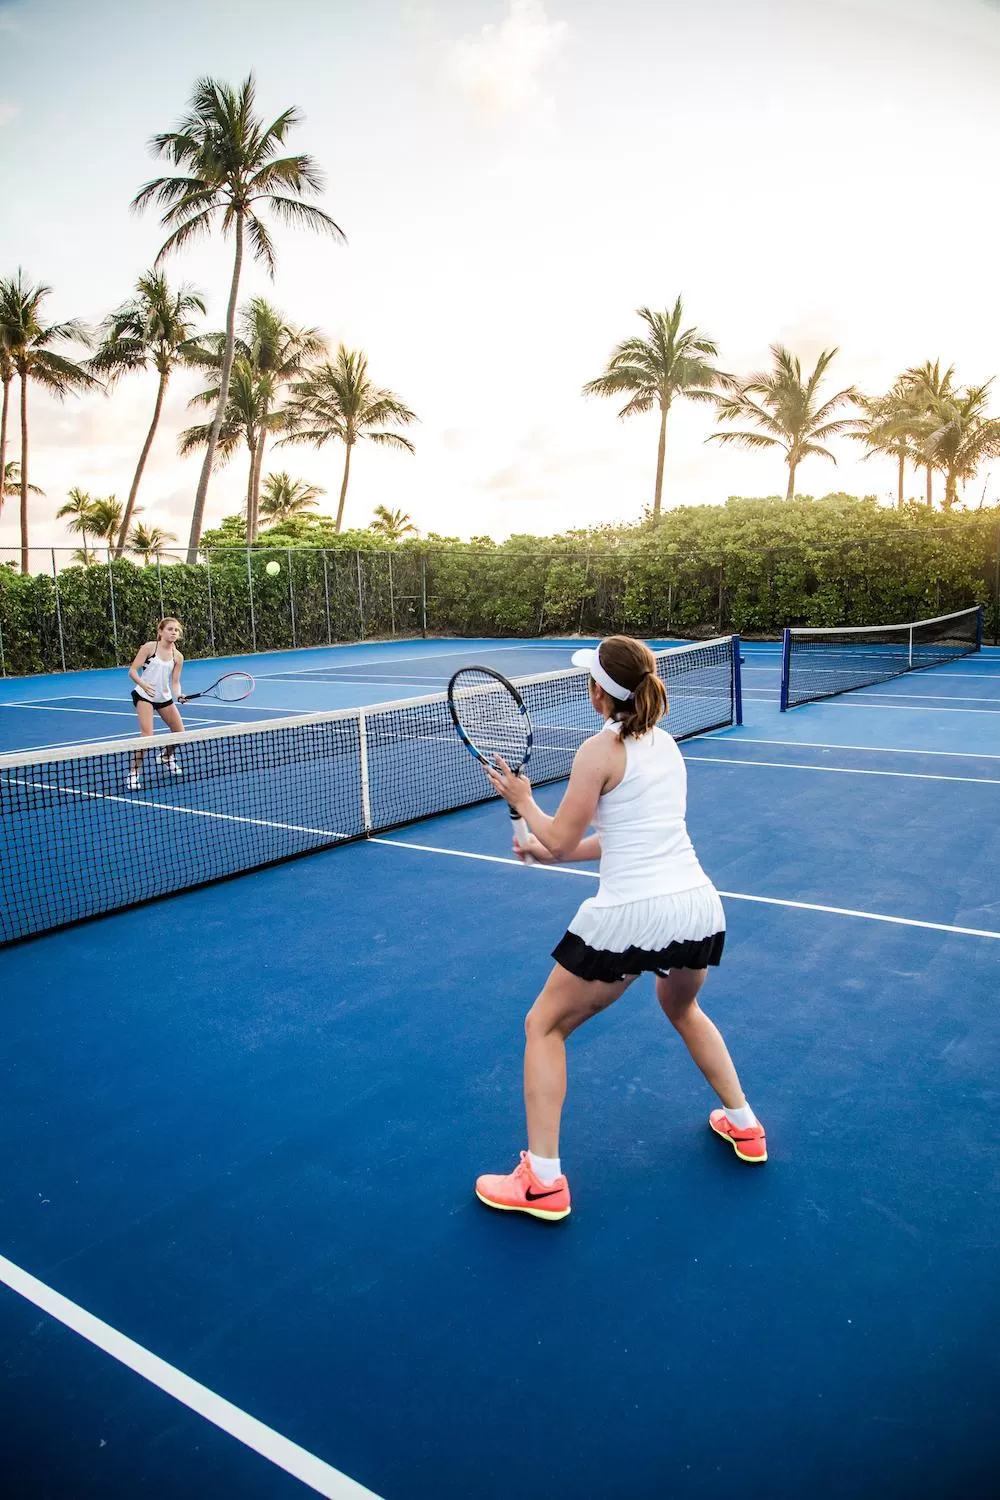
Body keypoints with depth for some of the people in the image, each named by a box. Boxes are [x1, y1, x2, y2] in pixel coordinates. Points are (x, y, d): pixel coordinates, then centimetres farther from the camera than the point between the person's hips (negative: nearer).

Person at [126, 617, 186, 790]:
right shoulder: (149, 647, -10)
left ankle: (167, 758, 38)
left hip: (165, 697, 5)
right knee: (147, 735, -19)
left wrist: (179, 695, -21)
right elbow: (132, 671, -9)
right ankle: (134, 773, -7)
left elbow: (175, 682, -1)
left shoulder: (177, 657, 1)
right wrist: (143, 684, -26)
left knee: (180, 733, 6)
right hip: (144, 696, -5)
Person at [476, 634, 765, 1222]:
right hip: (700, 907, 7)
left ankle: (543, 1180, 13)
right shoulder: (666, 743, 13)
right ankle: (744, 1126, 44)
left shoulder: (601, 750, -9)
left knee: (544, 1026, 13)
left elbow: (559, 839, -5)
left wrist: (523, 800, 13)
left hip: (630, 916, -7)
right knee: (682, 1007, 39)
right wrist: (553, 854, 23)